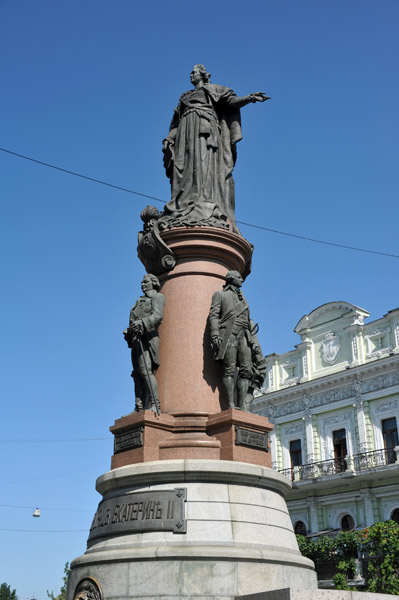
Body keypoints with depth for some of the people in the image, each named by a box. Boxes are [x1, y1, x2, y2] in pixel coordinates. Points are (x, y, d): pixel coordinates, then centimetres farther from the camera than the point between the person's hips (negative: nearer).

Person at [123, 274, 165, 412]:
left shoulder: (157, 297, 7)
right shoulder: (140, 301, 30)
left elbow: (157, 315, -10)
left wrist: (142, 323, -26)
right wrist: (128, 332, 3)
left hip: (147, 337, -8)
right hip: (136, 339, 8)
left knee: (146, 370, -22)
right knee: (137, 374, -1)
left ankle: (155, 406, -29)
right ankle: (139, 409, -5)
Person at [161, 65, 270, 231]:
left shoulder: (213, 89, 22)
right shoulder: (185, 97, 33)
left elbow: (231, 100, 8)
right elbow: (176, 121, 25)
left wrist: (250, 98, -9)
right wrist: (168, 140, 10)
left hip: (205, 125, -4)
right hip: (187, 128, 4)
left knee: (205, 163, -22)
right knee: (185, 167, -13)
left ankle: (205, 209, -37)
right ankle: (181, 211, -26)